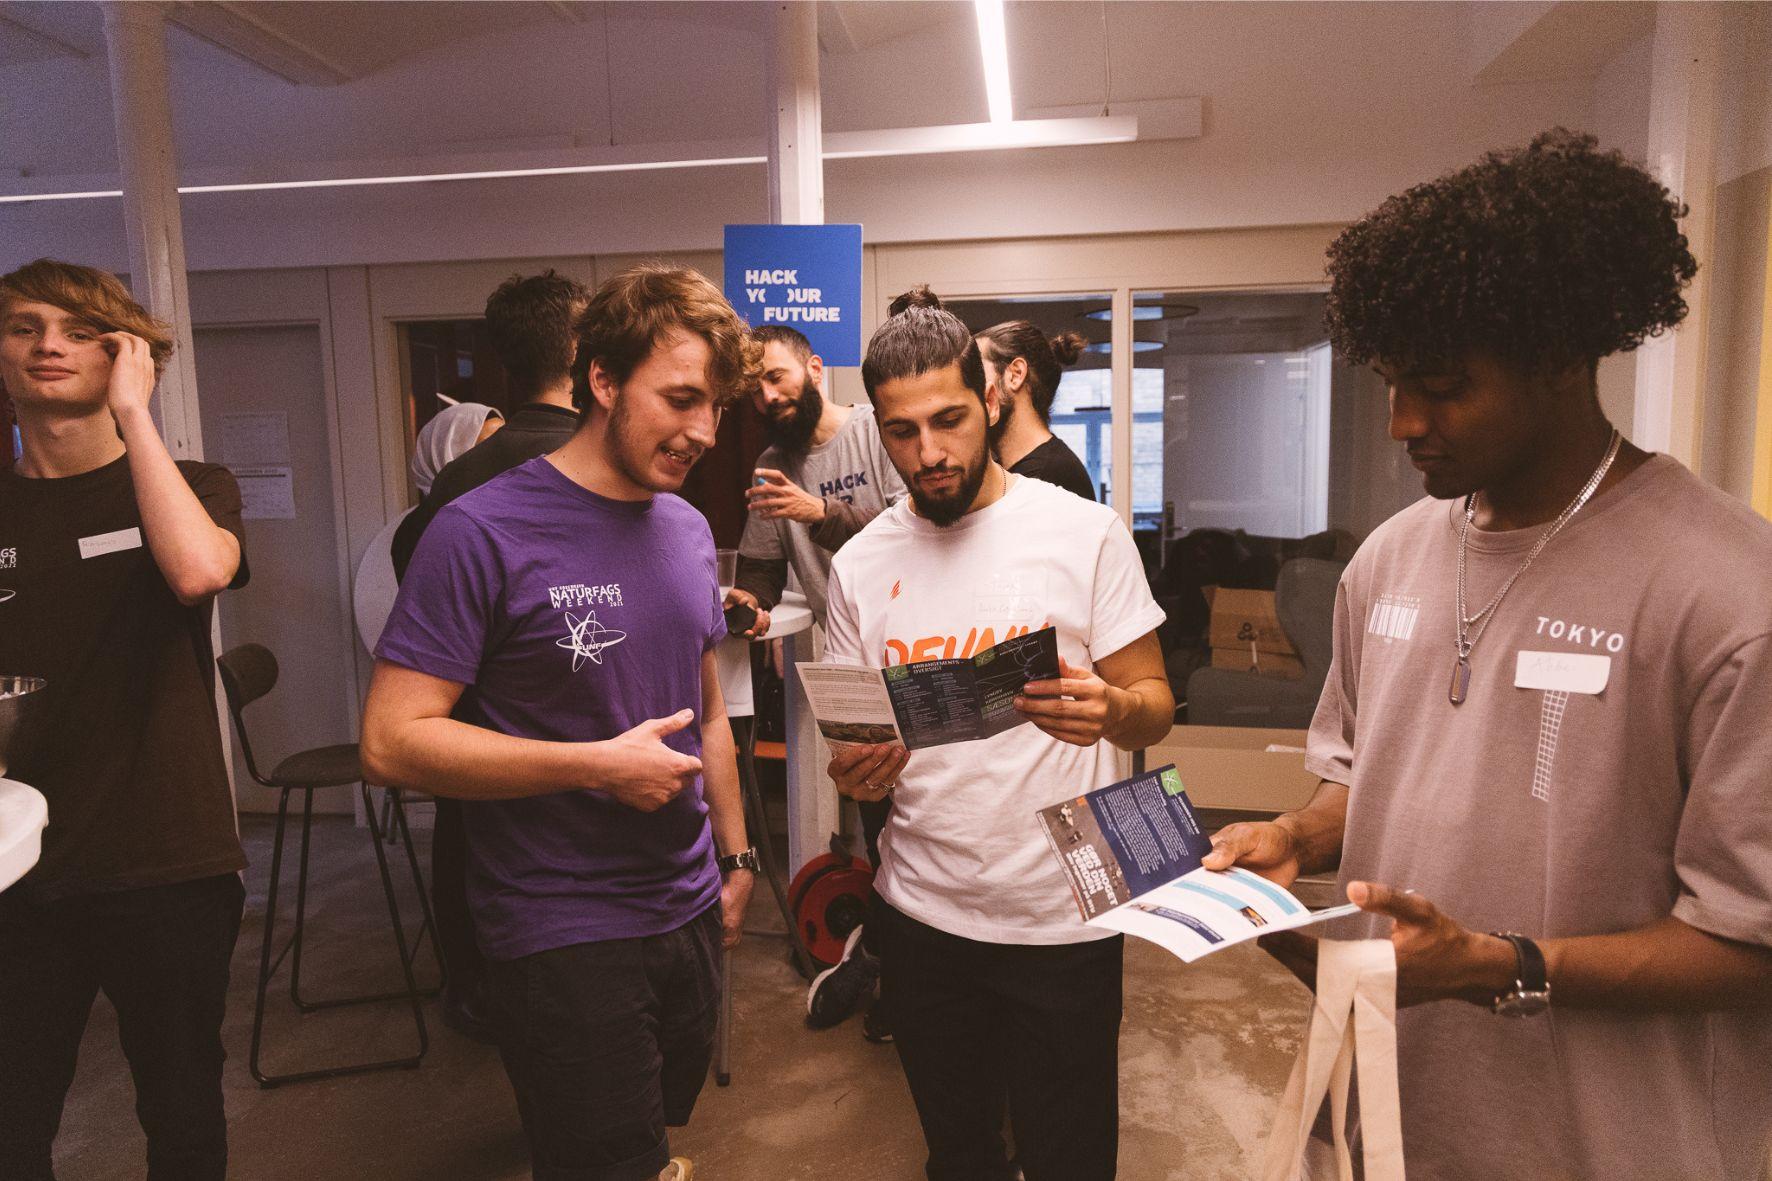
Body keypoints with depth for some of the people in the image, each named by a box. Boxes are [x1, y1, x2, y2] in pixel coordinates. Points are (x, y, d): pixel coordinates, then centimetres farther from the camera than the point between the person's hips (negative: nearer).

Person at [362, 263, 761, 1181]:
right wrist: (599, 765, -21)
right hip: (563, 939, -6)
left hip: (690, 913, 7)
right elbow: (392, 741, -19)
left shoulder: (689, 529, 5)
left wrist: (736, 855, 15)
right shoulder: (485, 534, -16)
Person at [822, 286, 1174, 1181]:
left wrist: (1109, 710, -28)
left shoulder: (1086, 532, -9)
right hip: (922, 914, 3)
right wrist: (856, 772, -14)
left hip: (1062, 916, -3)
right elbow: (852, 741, 9)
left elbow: (1155, 708, -5)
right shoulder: (859, 565, 1)